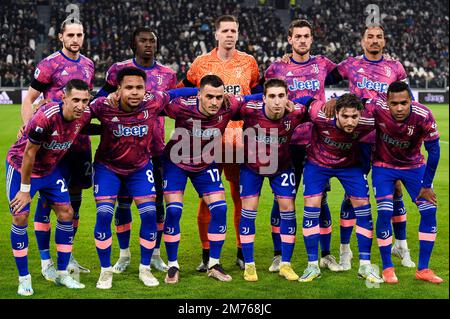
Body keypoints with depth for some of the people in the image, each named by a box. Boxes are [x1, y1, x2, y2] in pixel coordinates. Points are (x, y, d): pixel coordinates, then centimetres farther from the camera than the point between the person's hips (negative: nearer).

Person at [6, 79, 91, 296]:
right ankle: (24, 278, 5)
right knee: (20, 218, -8)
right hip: (21, 167, -6)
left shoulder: (84, 116, -16)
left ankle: (62, 274, 14)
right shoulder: (45, 117, -35)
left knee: (66, 213, 2)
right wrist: (25, 189, -17)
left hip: (50, 169, 6)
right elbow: (29, 154, -25)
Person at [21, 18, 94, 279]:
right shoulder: (50, 64, -7)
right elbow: (29, 100, -4)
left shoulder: (88, 65, 11)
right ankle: (46, 262, 3)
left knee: (75, 196, 12)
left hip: (80, 141, 6)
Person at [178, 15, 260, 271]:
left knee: (242, 197, 4)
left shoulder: (249, 62, 7)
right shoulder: (202, 63, 4)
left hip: (240, 138, 1)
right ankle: (207, 255, 8)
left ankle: (243, 253, 15)